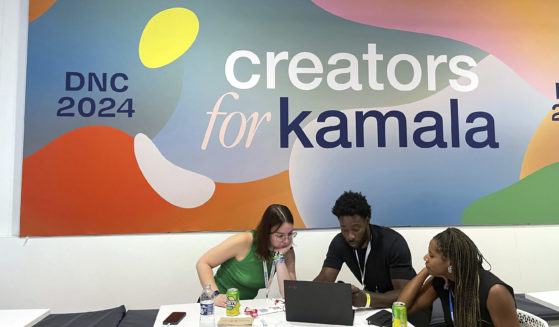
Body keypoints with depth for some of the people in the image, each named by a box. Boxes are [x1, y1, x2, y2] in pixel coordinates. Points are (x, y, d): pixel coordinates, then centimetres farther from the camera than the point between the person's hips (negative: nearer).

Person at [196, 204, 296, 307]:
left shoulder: (287, 252, -7)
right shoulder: (245, 242, -19)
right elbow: (203, 263, -14)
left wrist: (280, 257, -20)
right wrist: (215, 295, -26)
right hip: (220, 305, -2)